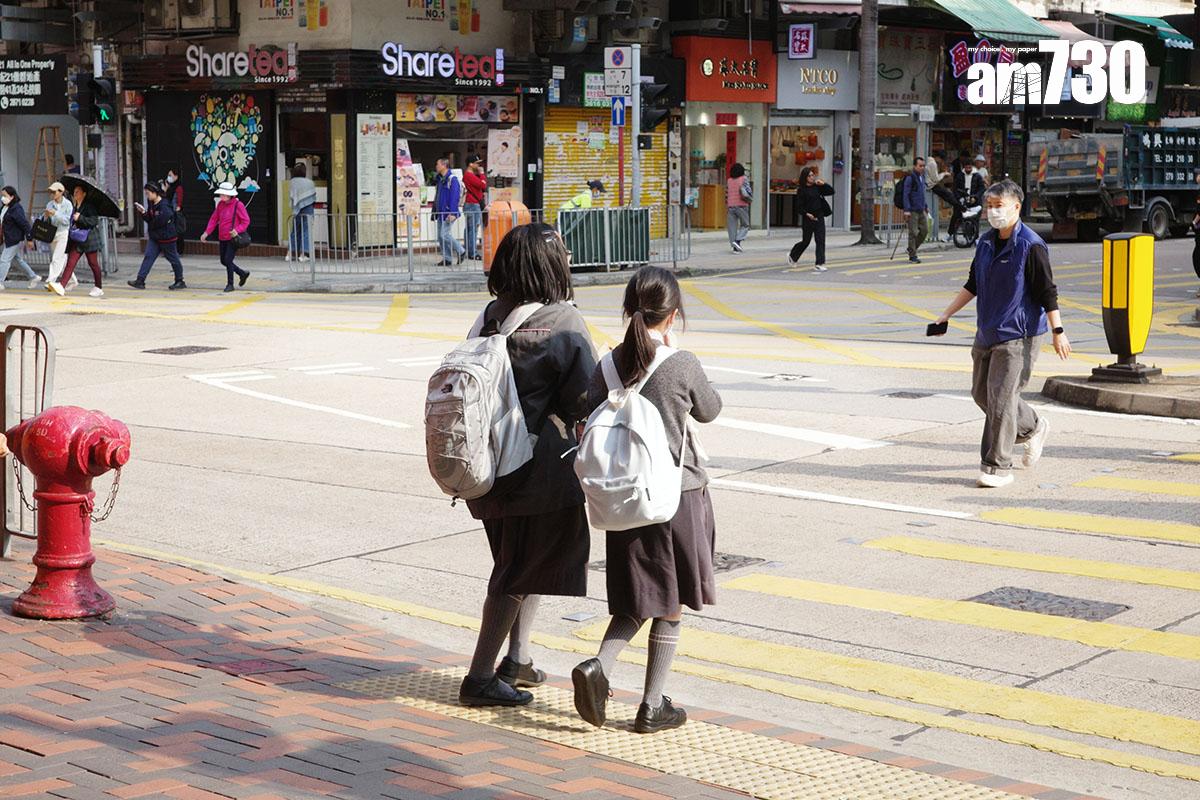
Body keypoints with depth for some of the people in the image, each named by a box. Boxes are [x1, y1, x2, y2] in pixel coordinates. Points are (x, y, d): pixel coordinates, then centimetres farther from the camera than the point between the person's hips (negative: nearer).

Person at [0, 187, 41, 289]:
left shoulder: (16, 209, -19)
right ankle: (34, 278, 27)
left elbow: (25, 224, -20)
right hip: (9, 239, 10)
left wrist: (29, 239, -18)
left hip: (15, 239, -10)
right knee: (19, 260, 17)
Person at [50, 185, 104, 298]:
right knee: (70, 262, -6)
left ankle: (98, 288, 16)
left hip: (88, 239, -7)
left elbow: (94, 221, -18)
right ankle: (61, 286, -18)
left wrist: (80, 218, -20)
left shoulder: (89, 206, -8)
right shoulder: (76, 207, 15)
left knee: (93, 263, 4)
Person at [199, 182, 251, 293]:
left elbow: (246, 221, -10)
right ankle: (243, 273, 31)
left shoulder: (238, 205, -12)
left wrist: (237, 230, -25)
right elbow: (214, 219, 11)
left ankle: (230, 284, 3)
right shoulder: (220, 204, 8)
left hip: (233, 238, -8)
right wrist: (207, 232, 1)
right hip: (222, 238, 8)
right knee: (223, 261, 12)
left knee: (228, 260, -11)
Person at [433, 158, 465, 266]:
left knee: (444, 235, -13)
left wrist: (452, 213, -23)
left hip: (448, 213, -9)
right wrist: (434, 211, 20)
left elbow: (454, 197, -18)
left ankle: (461, 252, 1)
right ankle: (447, 258, 12)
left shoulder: (452, 179, -12)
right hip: (441, 213, 9)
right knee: (440, 237, 6)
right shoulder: (440, 179, 16)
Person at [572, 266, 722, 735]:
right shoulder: (682, 365, -11)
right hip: (679, 495, -4)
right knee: (670, 607, 8)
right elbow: (709, 411, 6)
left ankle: (598, 666, -6)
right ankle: (652, 707, 12)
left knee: (636, 602, 17)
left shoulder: (609, 365, 0)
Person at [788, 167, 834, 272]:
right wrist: (807, 214, -22)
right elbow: (799, 206, -9)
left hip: (819, 217, 4)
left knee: (820, 241, -4)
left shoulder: (817, 187, 6)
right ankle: (792, 256, 34)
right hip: (808, 219, -4)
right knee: (806, 241, 9)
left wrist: (823, 184, -5)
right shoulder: (802, 190, -7)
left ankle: (819, 264, -4)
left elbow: (831, 192, 8)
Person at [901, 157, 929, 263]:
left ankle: (912, 249, 23)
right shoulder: (910, 178, -11)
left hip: (921, 210, 8)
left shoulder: (922, 177, 15)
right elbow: (905, 195, -15)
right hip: (912, 210, -8)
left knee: (924, 230, 7)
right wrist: (907, 210, -21)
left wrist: (926, 206, 21)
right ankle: (912, 256, 1)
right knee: (913, 233, -5)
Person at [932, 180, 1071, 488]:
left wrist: (1058, 332, -16)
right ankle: (1033, 428, 36)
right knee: (981, 392, 14)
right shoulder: (986, 242, 10)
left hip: (1018, 334, -8)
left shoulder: (1031, 246, -12)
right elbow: (973, 285, 20)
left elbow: (1047, 292, -13)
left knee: (1001, 398, -11)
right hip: (987, 332, 8)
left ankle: (997, 467, -3)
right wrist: (946, 315, 17)